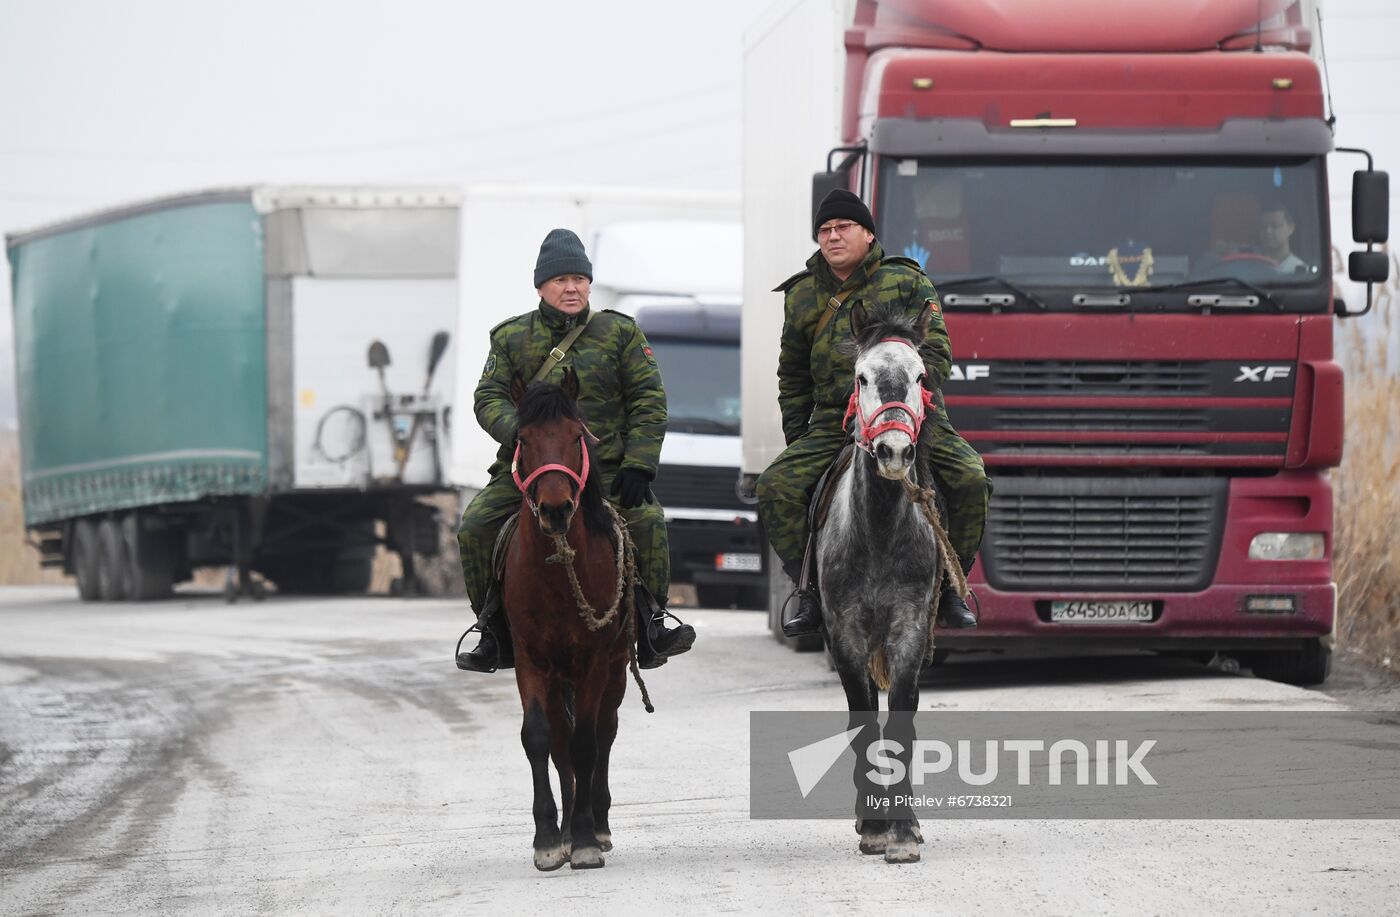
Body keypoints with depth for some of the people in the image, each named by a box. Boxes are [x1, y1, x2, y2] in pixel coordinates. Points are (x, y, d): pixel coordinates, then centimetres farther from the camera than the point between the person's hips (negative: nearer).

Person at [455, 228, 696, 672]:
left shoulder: (620, 333, 6)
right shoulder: (511, 339, 8)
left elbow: (649, 402, 3)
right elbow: (489, 398, 2)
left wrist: (638, 465, -9)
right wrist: (519, 433, -21)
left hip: (606, 467, -1)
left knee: (647, 521, -28)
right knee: (474, 527, -17)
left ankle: (651, 625, -11)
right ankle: (496, 638, -3)